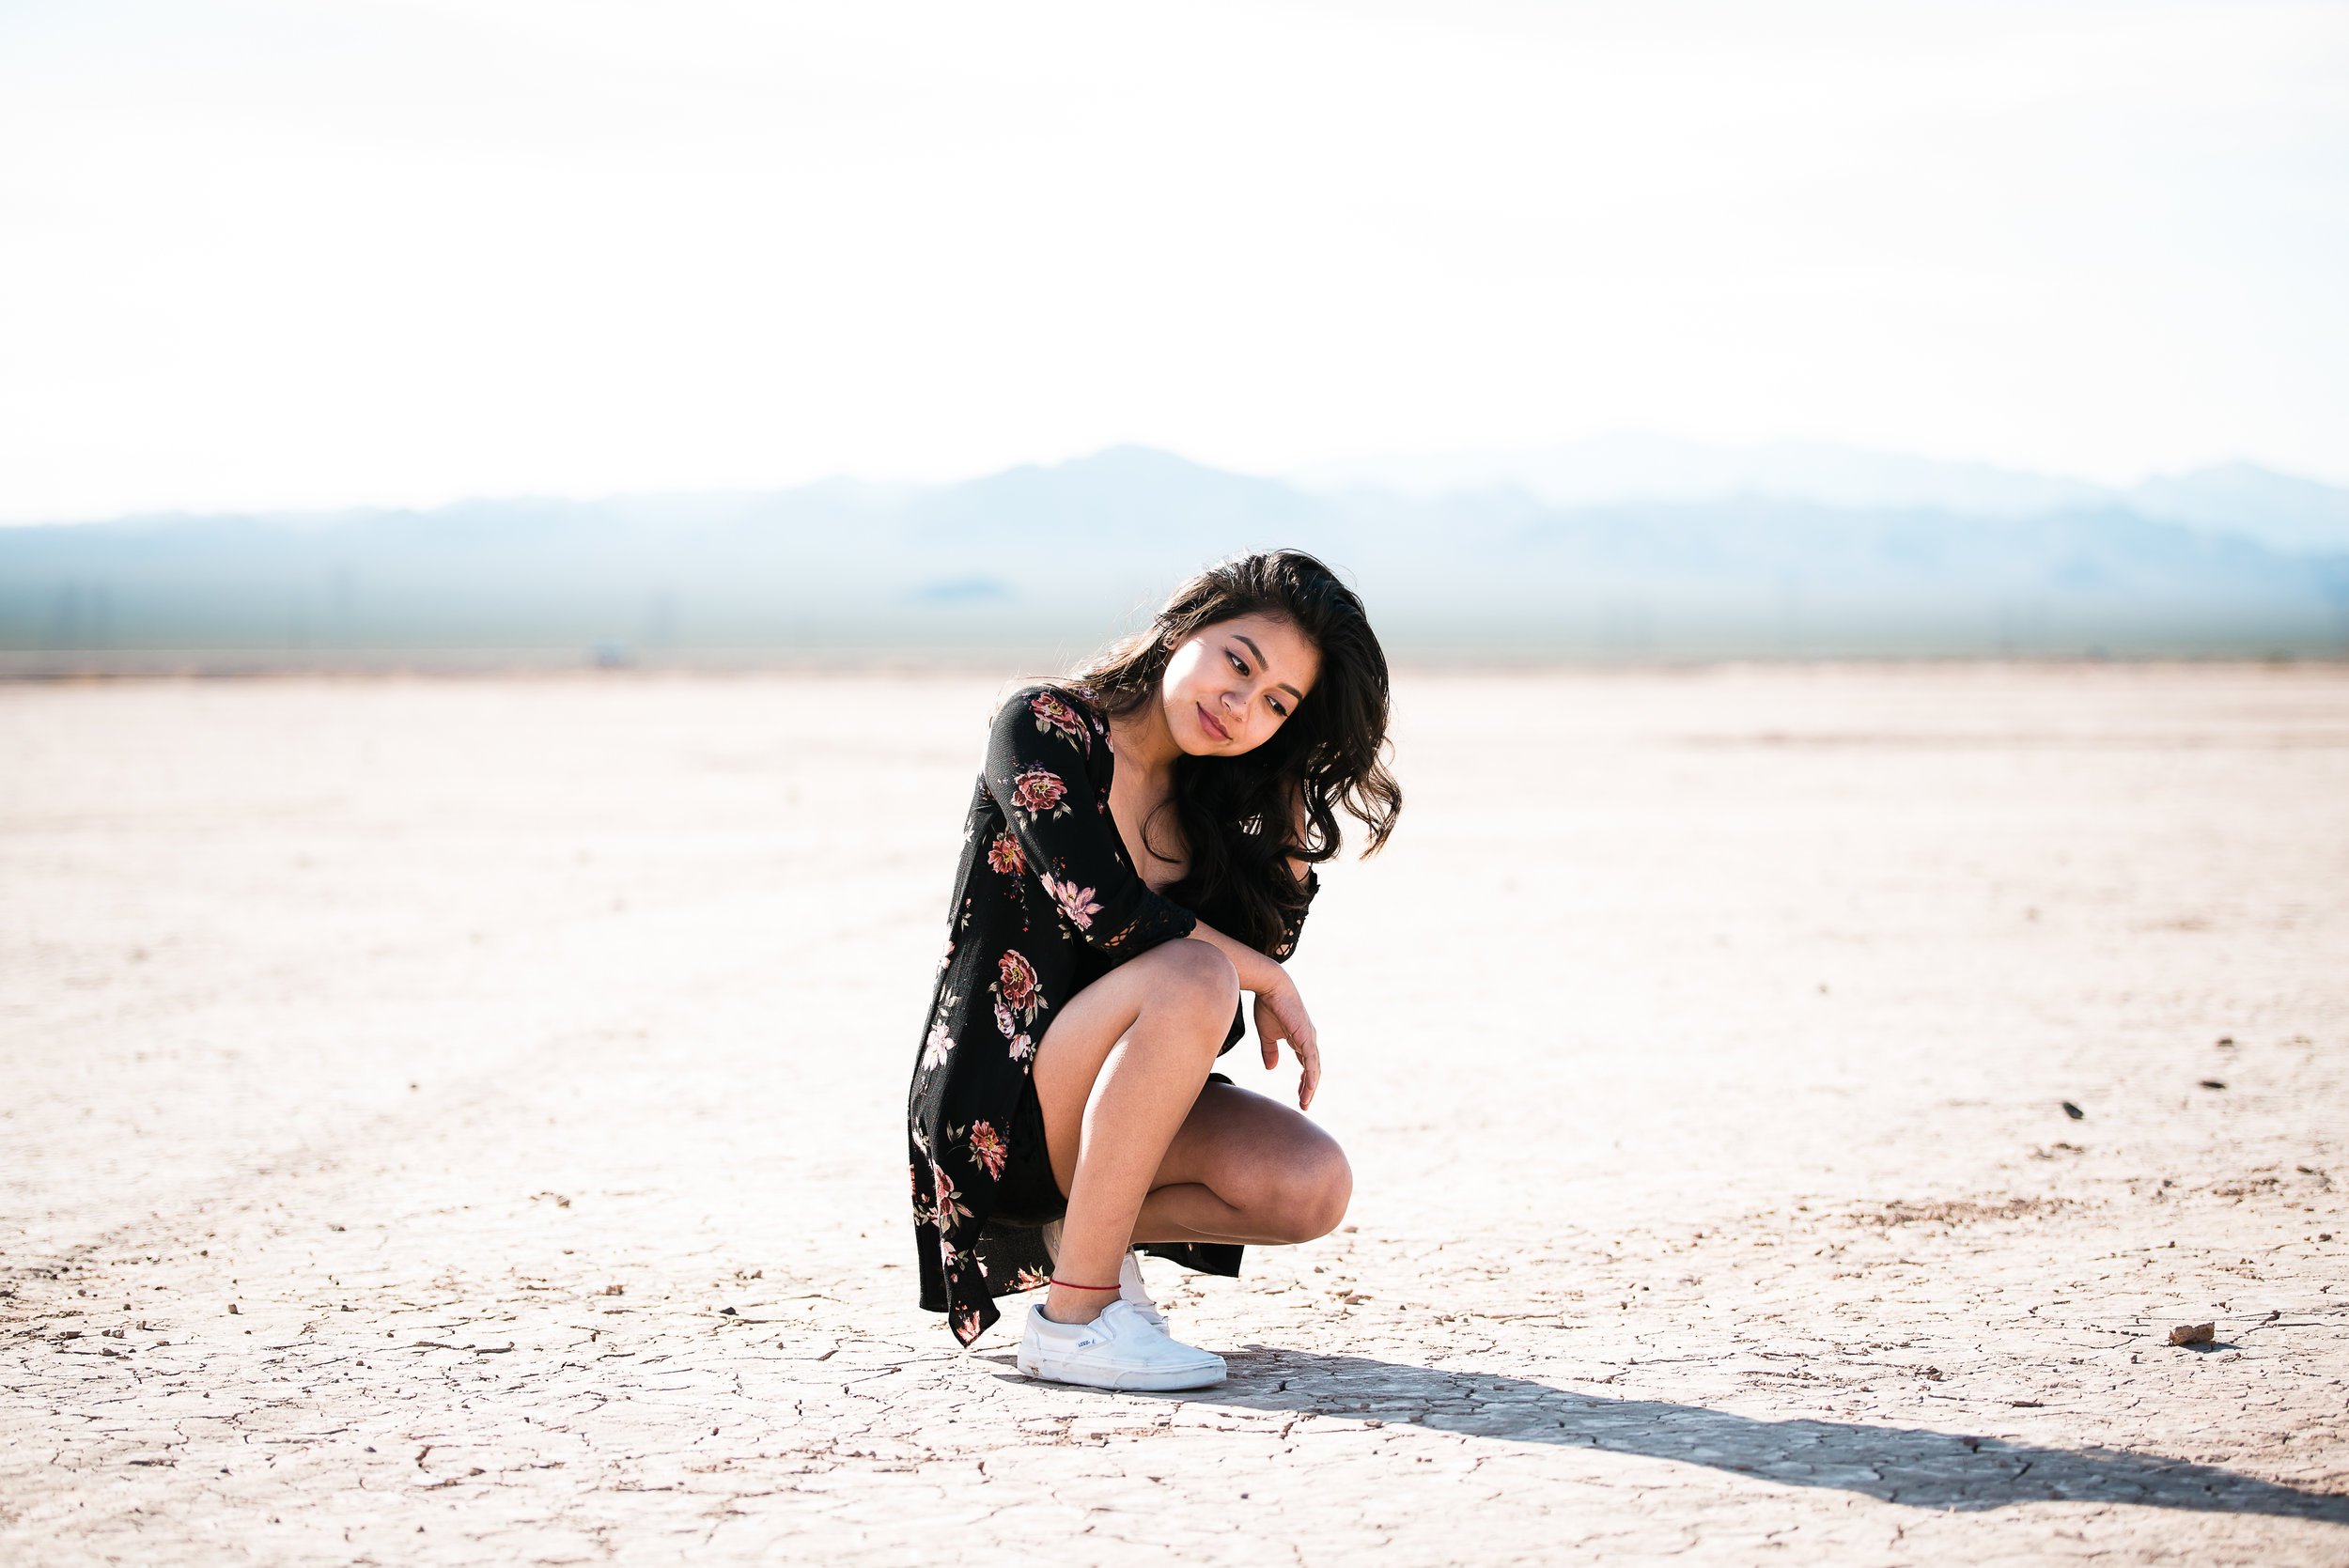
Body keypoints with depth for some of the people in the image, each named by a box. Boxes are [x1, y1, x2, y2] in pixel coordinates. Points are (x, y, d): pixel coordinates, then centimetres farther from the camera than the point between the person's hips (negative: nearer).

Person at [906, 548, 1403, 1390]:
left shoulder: (1213, 791, 7)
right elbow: (1105, 908, -21)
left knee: (1313, 1187, -20)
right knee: (1192, 976, -32)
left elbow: (1272, 937, 0)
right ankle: (1072, 1315, -26)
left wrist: (1292, 806, -3)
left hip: (1114, 1111, 6)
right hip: (991, 1115, -6)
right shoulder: (1044, 727, -12)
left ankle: (1087, 1227, 6)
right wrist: (1268, 980, -12)